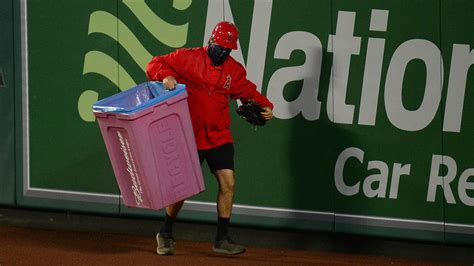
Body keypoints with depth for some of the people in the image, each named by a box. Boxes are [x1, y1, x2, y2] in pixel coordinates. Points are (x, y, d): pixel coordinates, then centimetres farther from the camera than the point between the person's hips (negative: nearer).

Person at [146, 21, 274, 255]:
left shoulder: (234, 70, 4)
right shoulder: (188, 58, -9)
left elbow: (248, 91, 14)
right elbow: (155, 65, -7)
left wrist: (264, 106, -5)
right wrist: (165, 76, -29)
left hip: (219, 137, 4)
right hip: (189, 137, -4)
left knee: (228, 183, -4)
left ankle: (222, 239, 8)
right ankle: (165, 234, 25)